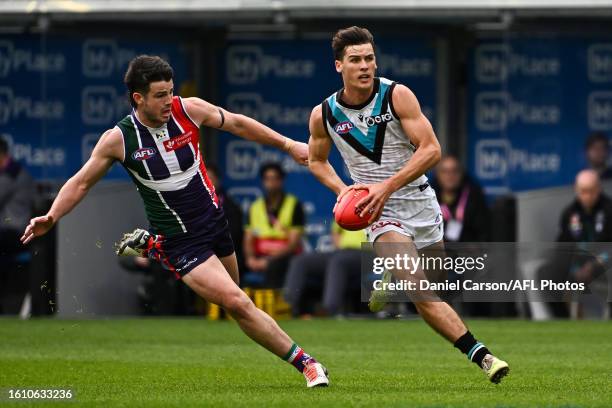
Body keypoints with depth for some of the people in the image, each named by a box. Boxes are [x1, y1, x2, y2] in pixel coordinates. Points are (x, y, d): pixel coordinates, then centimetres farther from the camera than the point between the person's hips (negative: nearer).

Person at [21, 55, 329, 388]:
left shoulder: (188, 110, -10)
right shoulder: (118, 139, -16)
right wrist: (51, 217, -18)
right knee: (237, 303, -18)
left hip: (213, 220, 5)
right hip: (180, 243, -5)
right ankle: (304, 362, -6)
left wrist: (287, 144, 12)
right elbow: (81, 183, -4)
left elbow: (237, 124, 6)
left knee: (231, 296, 24)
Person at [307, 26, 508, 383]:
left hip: (420, 200, 2)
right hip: (382, 211, -2)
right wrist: (342, 190, -6)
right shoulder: (323, 114, -5)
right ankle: (479, 354, -27)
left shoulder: (398, 96, -11)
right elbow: (316, 160, 14)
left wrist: (387, 186, -22)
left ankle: (389, 281, 53)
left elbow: (431, 150, -14)